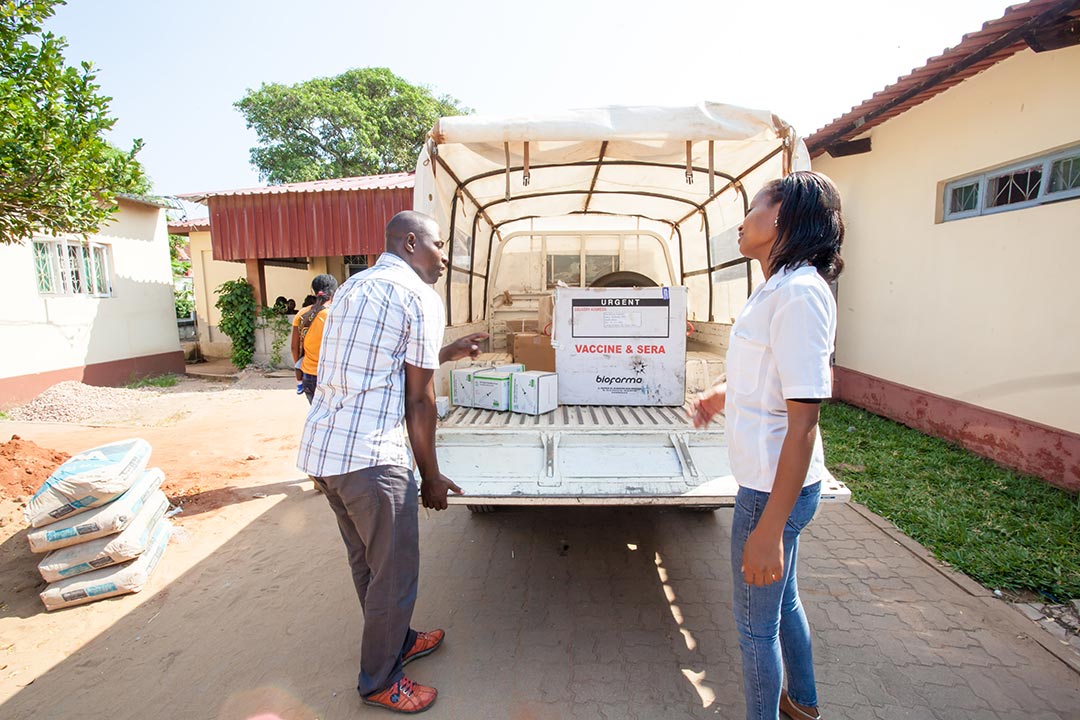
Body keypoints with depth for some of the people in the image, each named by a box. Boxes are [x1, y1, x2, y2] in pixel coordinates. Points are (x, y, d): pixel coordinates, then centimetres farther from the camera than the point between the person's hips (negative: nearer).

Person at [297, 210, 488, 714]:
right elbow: (419, 401, -7)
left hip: (321, 449, 10)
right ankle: (379, 682, 29)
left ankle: (397, 641, 44)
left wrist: (447, 353, 28)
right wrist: (431, 477, 2)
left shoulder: (354, 287, 18)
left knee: (367, 561, 24)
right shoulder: (420, 298, -8)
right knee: (395, 572, 9)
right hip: (369, 454, -9)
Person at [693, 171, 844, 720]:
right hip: (768, 480, 10)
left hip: (775, 488, -10)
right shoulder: (778, 287, 9)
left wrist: (769, 528, -25)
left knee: (756, 624, 10)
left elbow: (803, 420, -26)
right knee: (781, 598, 28)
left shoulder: (799, 292, -22)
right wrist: (725, 395, 15)